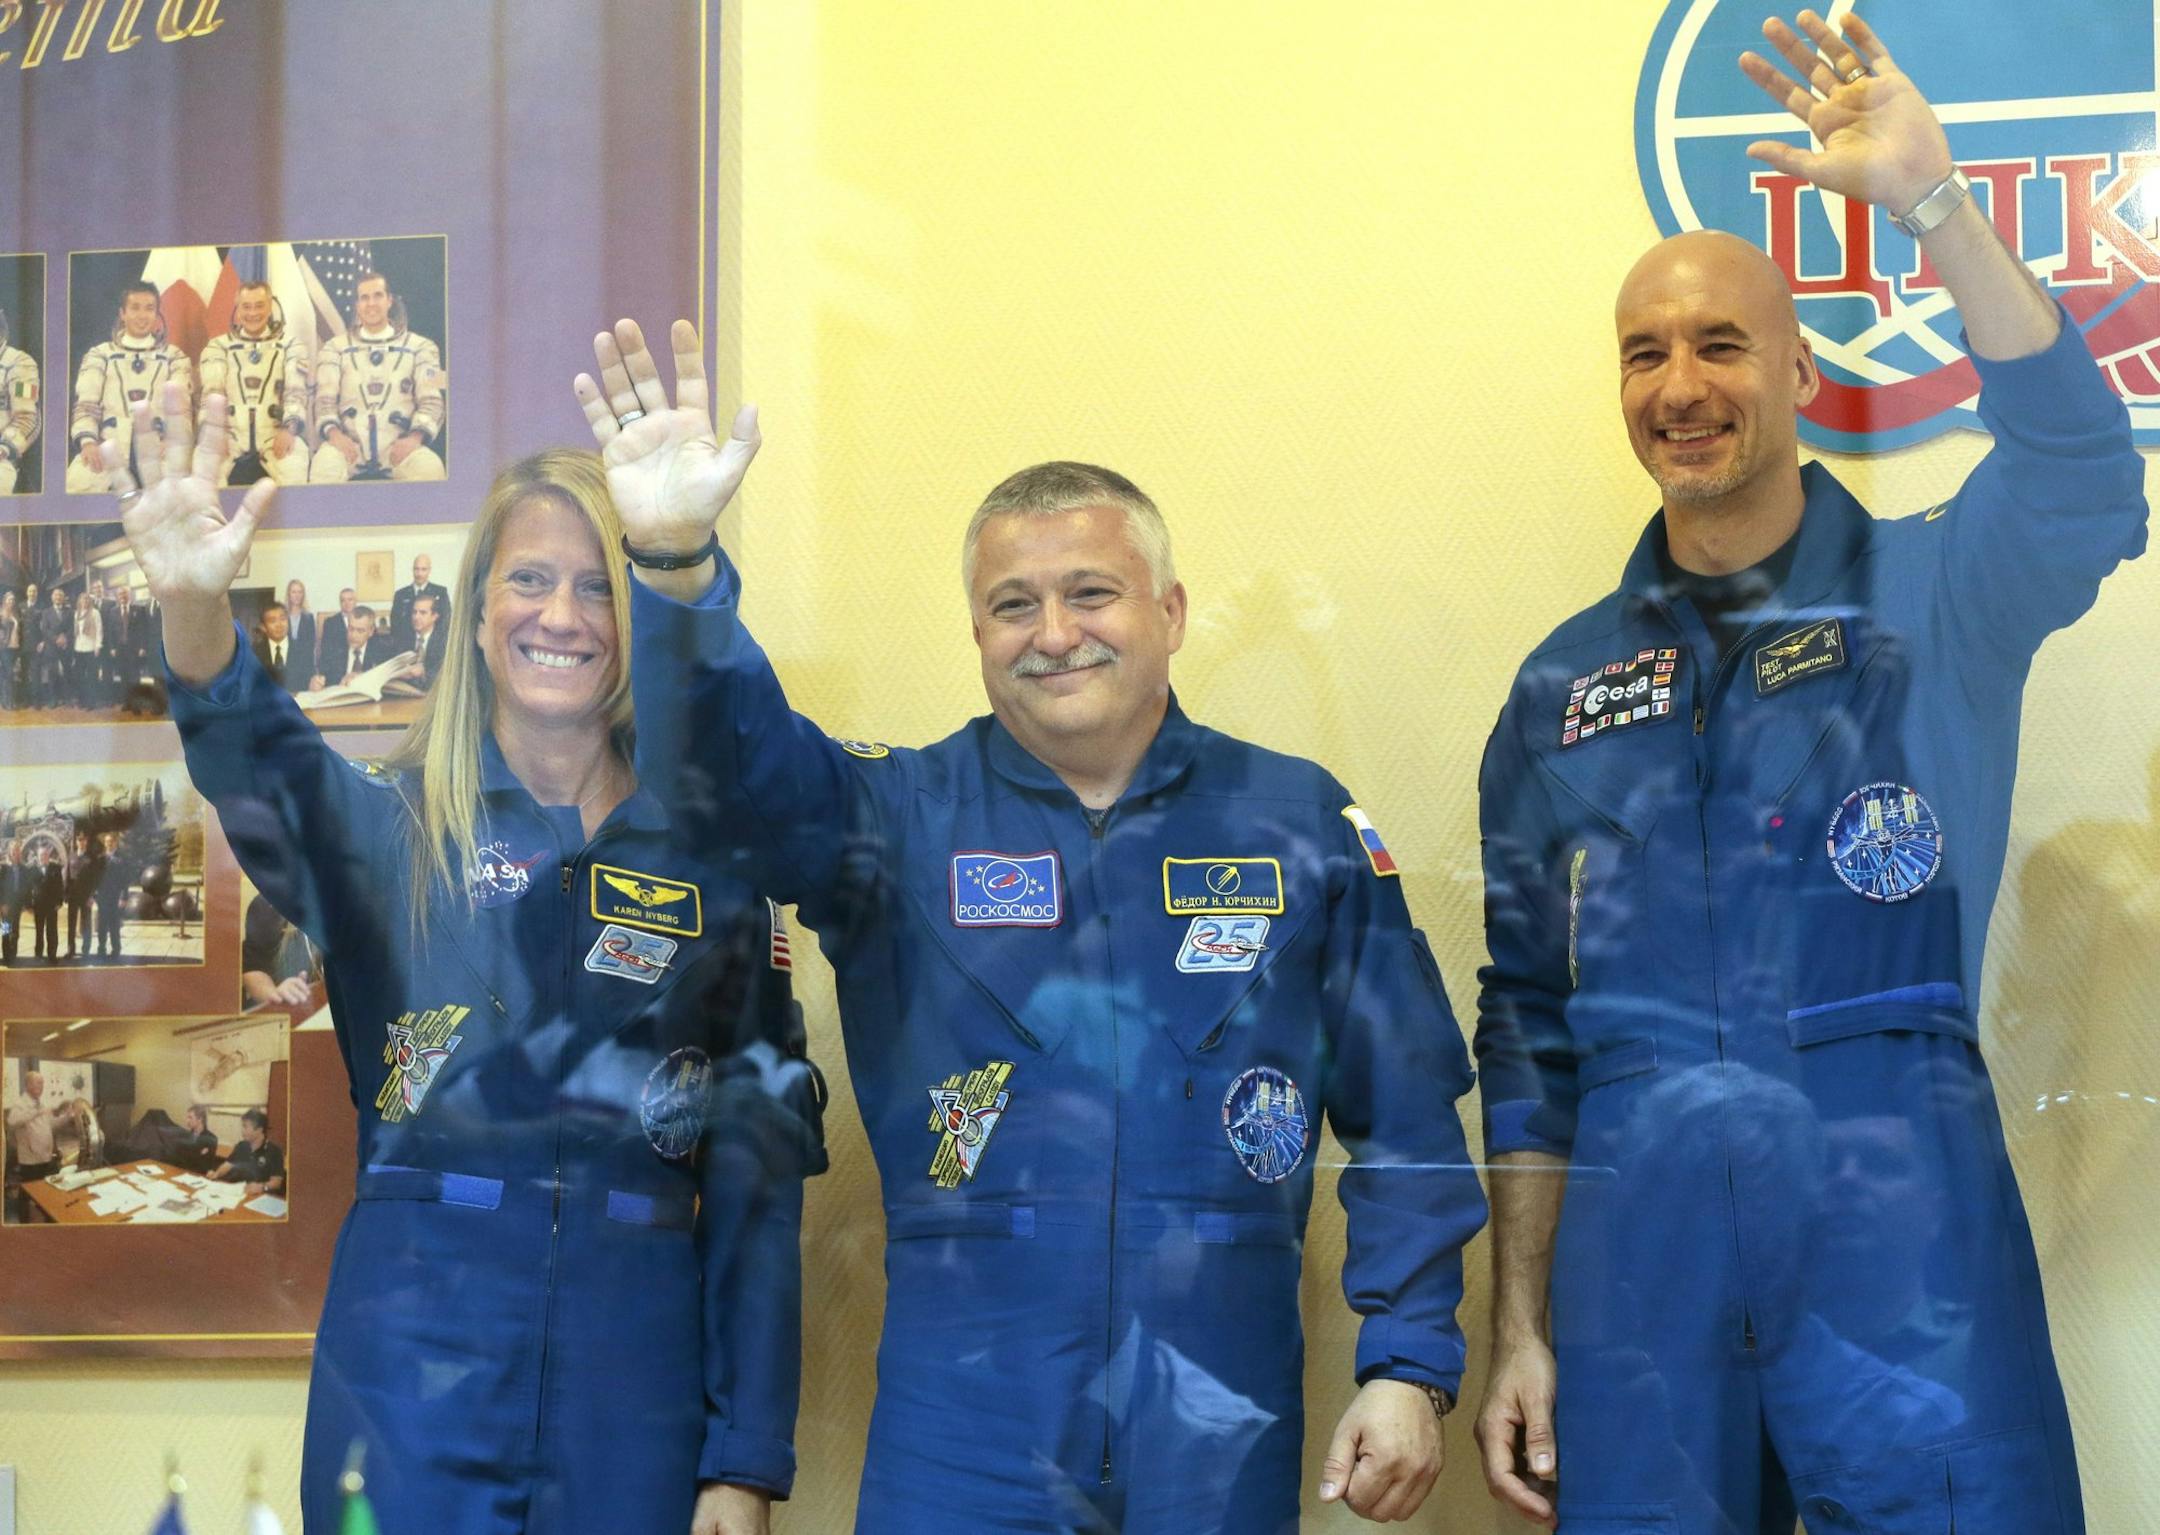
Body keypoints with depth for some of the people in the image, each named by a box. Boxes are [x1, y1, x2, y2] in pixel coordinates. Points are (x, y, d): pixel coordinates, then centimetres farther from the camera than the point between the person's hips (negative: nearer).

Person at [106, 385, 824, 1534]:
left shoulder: (710, 862, 7)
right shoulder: (390, 825, 3)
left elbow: (760, 1171, 6)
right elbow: (262, 774, -21)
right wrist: (193, 611, -42)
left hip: (635, 1363, 1)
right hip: (413, 1344, -1)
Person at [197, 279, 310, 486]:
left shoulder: (290, 348, 17)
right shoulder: (218, 348, 18)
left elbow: (296, 392, 2)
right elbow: (211, 393, 4)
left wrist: (289, 428, -19)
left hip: (276, 444, -1)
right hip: (230, 445, 1)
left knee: (293, 469, -35)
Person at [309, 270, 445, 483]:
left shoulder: (420, 348, 15)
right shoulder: (336, 349, 18)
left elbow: (431, 401, 7)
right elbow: (325, 399, 8)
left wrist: (415, 437, -14)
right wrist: (333, 432, -15)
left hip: (398, 447, 0)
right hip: (349, 444, 0)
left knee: (430, 467, -35)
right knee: (324, 465, -36)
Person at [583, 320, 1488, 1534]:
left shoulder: (1302, 825, 5)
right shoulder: (901, 820, 5)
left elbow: (1406, 1121, 6)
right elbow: (727, 761, -14)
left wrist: (1411, 1365, -1)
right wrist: (677, 565, -32)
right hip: (963, 1437, 0)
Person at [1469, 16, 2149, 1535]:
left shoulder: (1932, 599, 4)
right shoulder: (1568, 682, 13)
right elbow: (1530, 1026, 15)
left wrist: (1931, 199, -29)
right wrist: (1520, 1325, 9)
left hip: (1904, 1238, -3)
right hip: (1638, 1248, 3)